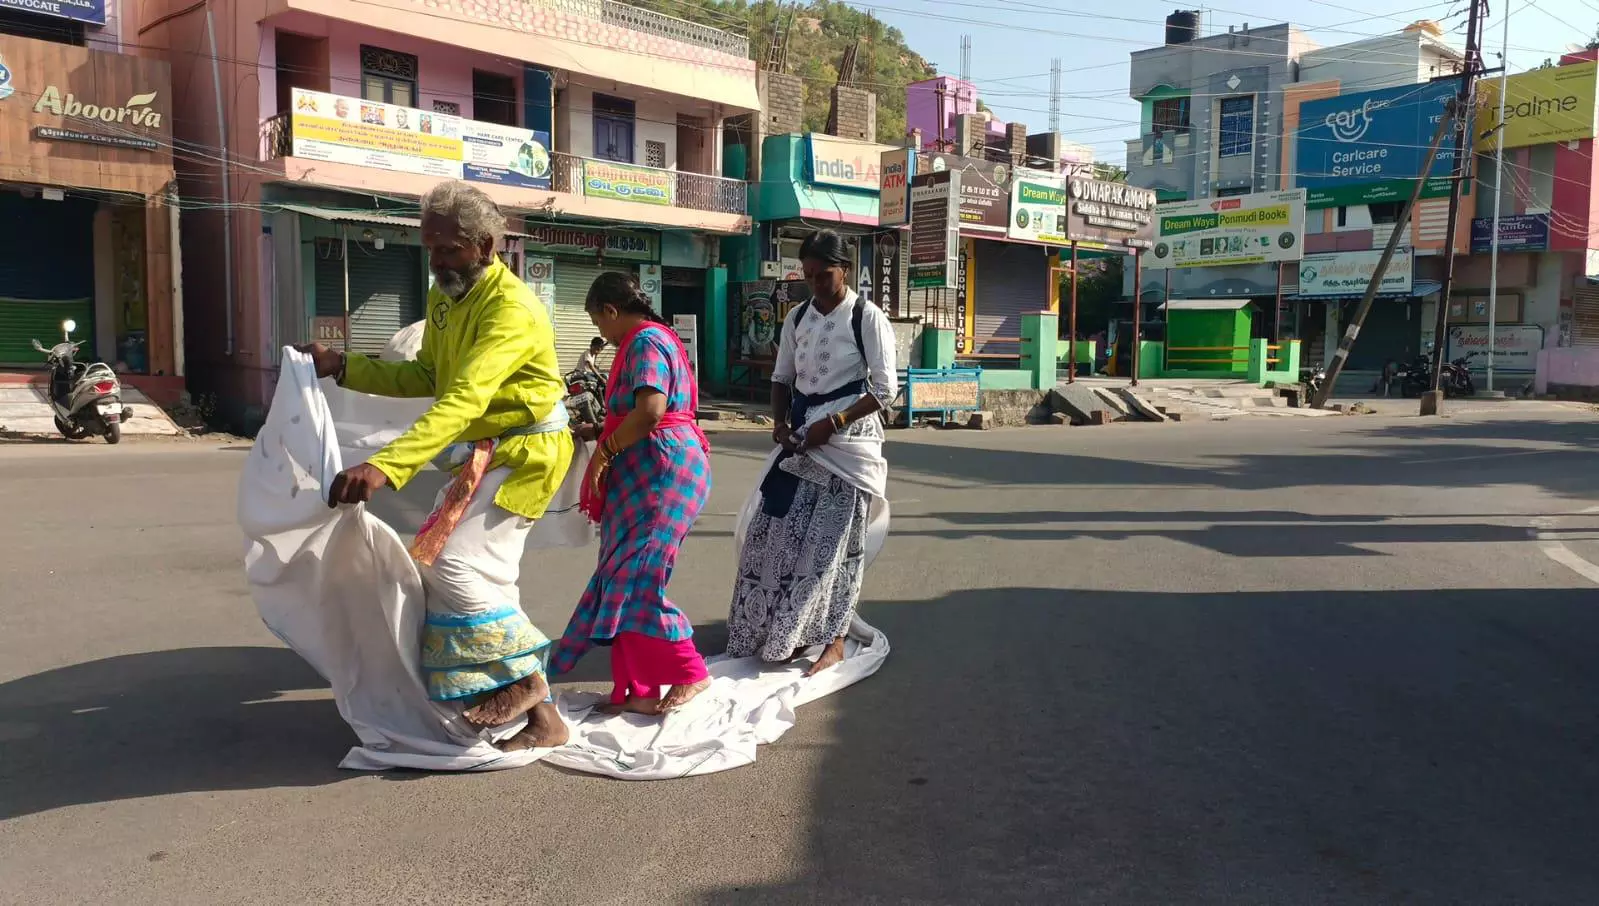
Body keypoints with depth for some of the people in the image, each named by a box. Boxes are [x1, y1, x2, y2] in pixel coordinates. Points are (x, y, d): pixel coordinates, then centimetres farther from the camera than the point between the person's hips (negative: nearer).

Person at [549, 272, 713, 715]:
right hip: (648, 474, 11)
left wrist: (604, 451, -15)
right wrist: (598, 432, 24)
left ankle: (689, 674, 1)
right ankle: (640, 688, 11)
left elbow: (649, 412, -25)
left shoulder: (645, 342, -12)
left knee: (634, 581, -9)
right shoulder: (653, 338, 20)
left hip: (662, 471, -11)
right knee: (626, 579, 8)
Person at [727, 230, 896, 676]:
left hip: (847, 439, -6)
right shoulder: (797, 317, 9)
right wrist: (781, 423, -4)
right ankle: (782, 633, 17)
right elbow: (782, 378, 15)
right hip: (801, 438, 6)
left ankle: (834, 642, 10)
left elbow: (884, 389, -11)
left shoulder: (867, 318, -8)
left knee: (833, 542, -2)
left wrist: (833, 423, -18)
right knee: (774, 530, 4)